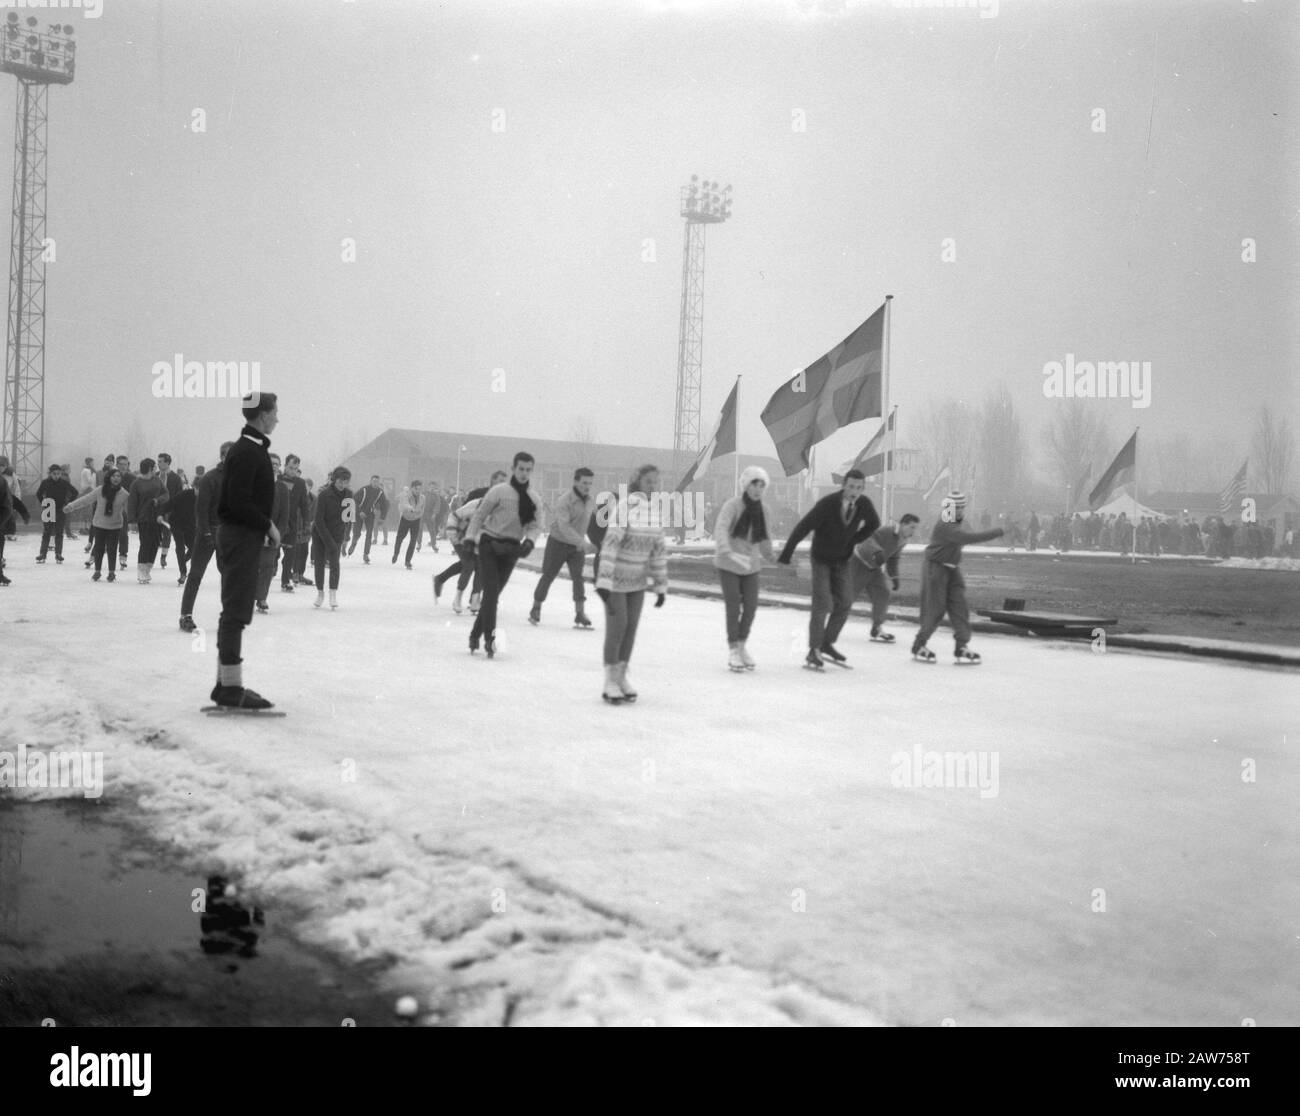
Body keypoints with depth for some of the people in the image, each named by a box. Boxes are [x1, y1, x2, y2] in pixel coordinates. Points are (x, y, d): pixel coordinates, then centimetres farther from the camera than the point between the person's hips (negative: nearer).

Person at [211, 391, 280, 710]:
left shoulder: (254, 449, 15)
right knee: (236, 611, -8)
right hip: (241, 534, -10)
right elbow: (238, 502, -23)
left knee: (235, 611, 13)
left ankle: (226, 684, 19)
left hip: (243, 534, 10)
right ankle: (231, 687, -6)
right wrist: (268, 525, -14)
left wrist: (266, 525, 10)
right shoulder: (247, 452, -16)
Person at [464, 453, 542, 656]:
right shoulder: (500, 491, -8)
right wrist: (470, 537, -12)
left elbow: (536, 525, 0)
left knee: (493, 594, 6)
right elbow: (480, 514, -5)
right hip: (489, 544, -4)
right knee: (491, 591, -13)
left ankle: (475, 635, 18)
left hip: (510, 550, 4)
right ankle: (489, 638, -14)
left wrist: (529, 541, -18)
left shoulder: (533, 499, 4)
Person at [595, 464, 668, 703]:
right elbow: (610, 545, -26)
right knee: (617, 626, -6)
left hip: (637, 581, 6)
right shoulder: (625, 510, -21)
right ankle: (610, 682, 3)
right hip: (616, 579, -6)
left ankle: (621, 677, 19)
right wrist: (604, 581, -31)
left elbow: (659, 551, 6)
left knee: (631, 627, 7)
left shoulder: (656, 514, 0)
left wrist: (660, 585, 7)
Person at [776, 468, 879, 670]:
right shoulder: (827, 503, -27)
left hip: (843, 561, 5)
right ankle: (813, 651, -6)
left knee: (844, 604, 2)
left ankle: (827, 645, 17)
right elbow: (803, 527, -23)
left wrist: (854, 540, 3)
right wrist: (787, 553, -20)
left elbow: (874, 524, 9)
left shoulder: (864, 505, -13)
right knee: (822, 605, -12)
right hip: (821, 560, -5)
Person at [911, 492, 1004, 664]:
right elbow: (969, 538, -36)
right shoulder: (945, 527, -24)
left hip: (952, 570, 9)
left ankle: (961, 647, 0)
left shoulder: (954, 523, 6)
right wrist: (996, 533, -34)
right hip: (935, 568, -9)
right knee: (934, 610, -4)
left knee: (959, 607, 1)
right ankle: (918, 647, 9)